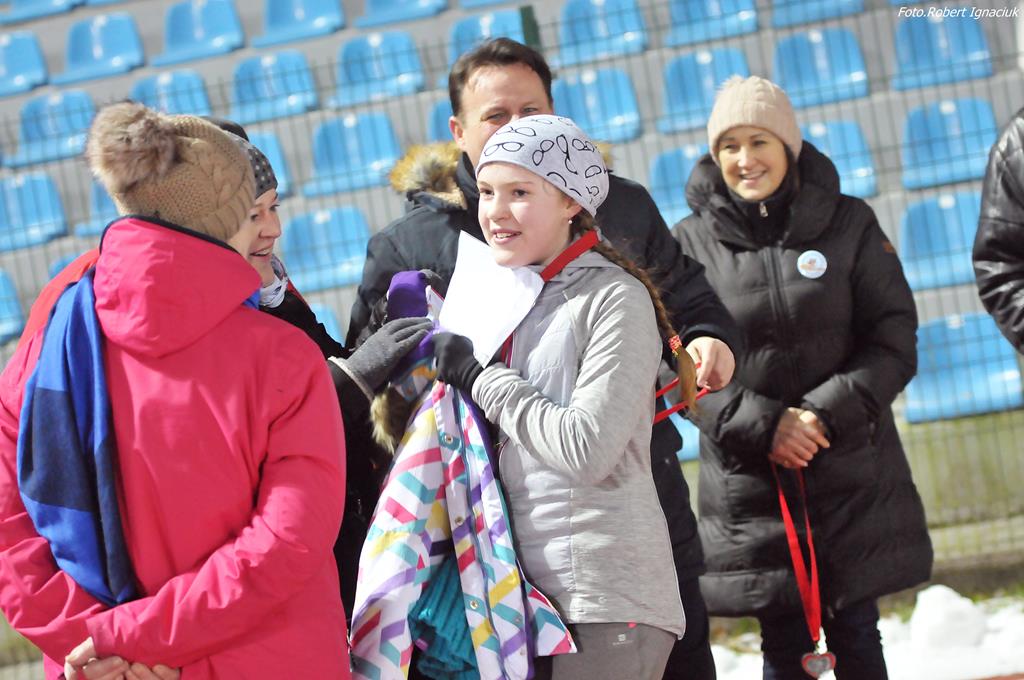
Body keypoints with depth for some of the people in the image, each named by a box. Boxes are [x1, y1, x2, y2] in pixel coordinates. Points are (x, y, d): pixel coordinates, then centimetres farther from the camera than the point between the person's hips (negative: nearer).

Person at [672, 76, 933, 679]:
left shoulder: (849, 223, 2)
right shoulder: (692, 241, 1)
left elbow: (894, 342, -2)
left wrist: (826, 413, -15)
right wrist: (764, 427, -15)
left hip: (854, 477, 0)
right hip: (750, 486, 0)